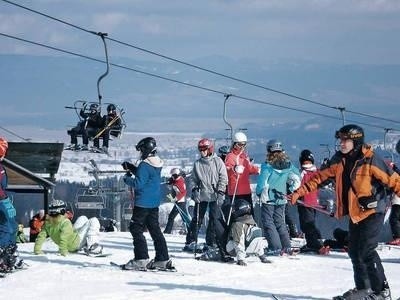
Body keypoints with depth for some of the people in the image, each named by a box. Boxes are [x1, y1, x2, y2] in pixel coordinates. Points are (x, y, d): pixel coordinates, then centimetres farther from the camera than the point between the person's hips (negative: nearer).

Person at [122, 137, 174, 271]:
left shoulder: (144, 165, -19)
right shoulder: (157, 164, 10)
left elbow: (138, 183, -21)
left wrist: (127, 178, -6)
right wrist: (132, 168, 15)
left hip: (143, 203, -9)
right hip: (155, 203, 9)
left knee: (136, 229, -3)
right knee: (155, 229, 14)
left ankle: (141, 259, -10)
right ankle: (163, 259, 13)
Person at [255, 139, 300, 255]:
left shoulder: (267, 166, -17)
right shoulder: (288, 165, -1)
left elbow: (262, 183, -13)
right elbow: (297, 179, 7)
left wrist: (259, 193, 5)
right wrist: (290, 190, 16)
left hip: (268, 199, -5)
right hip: (281, 199, 6)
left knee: (268, 223, 2)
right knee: (280, 222, 18)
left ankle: (276, 248, -5)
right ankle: (287, 246, 14)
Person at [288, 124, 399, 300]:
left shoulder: (370, 160, -15)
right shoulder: (339, 160, 3)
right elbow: (320, 177, 9)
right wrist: (299, 192, 4)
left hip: (372, 211, -7)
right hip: (354, 213, 7)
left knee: (366, 251, -13)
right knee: (355, 252, 10)